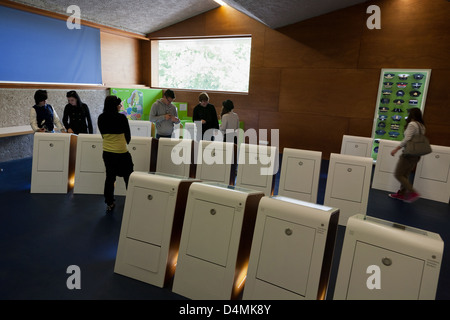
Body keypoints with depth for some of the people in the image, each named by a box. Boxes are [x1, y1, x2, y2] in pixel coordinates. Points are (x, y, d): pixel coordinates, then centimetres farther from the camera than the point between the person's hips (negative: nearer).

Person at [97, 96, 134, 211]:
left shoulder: (101, 118, 0)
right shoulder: (121, 117, -14)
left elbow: (103, 134, 11)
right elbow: (128, 135, -4)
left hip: (107, 152, 5)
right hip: (121, 152, -5)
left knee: (110, 177, 13)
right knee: (128, 177, 10)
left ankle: (109, 203, 19)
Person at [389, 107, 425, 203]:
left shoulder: (412, 124, -13)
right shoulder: (422, 126, 13)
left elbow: (407, 139, -22)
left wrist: (396, 149, -19)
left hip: (409, 154, -9)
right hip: (416, 155, 9)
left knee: (398, 174, -3)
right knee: (405, 175, 17)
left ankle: (413, 193, -8)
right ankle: (401, 193, 24)